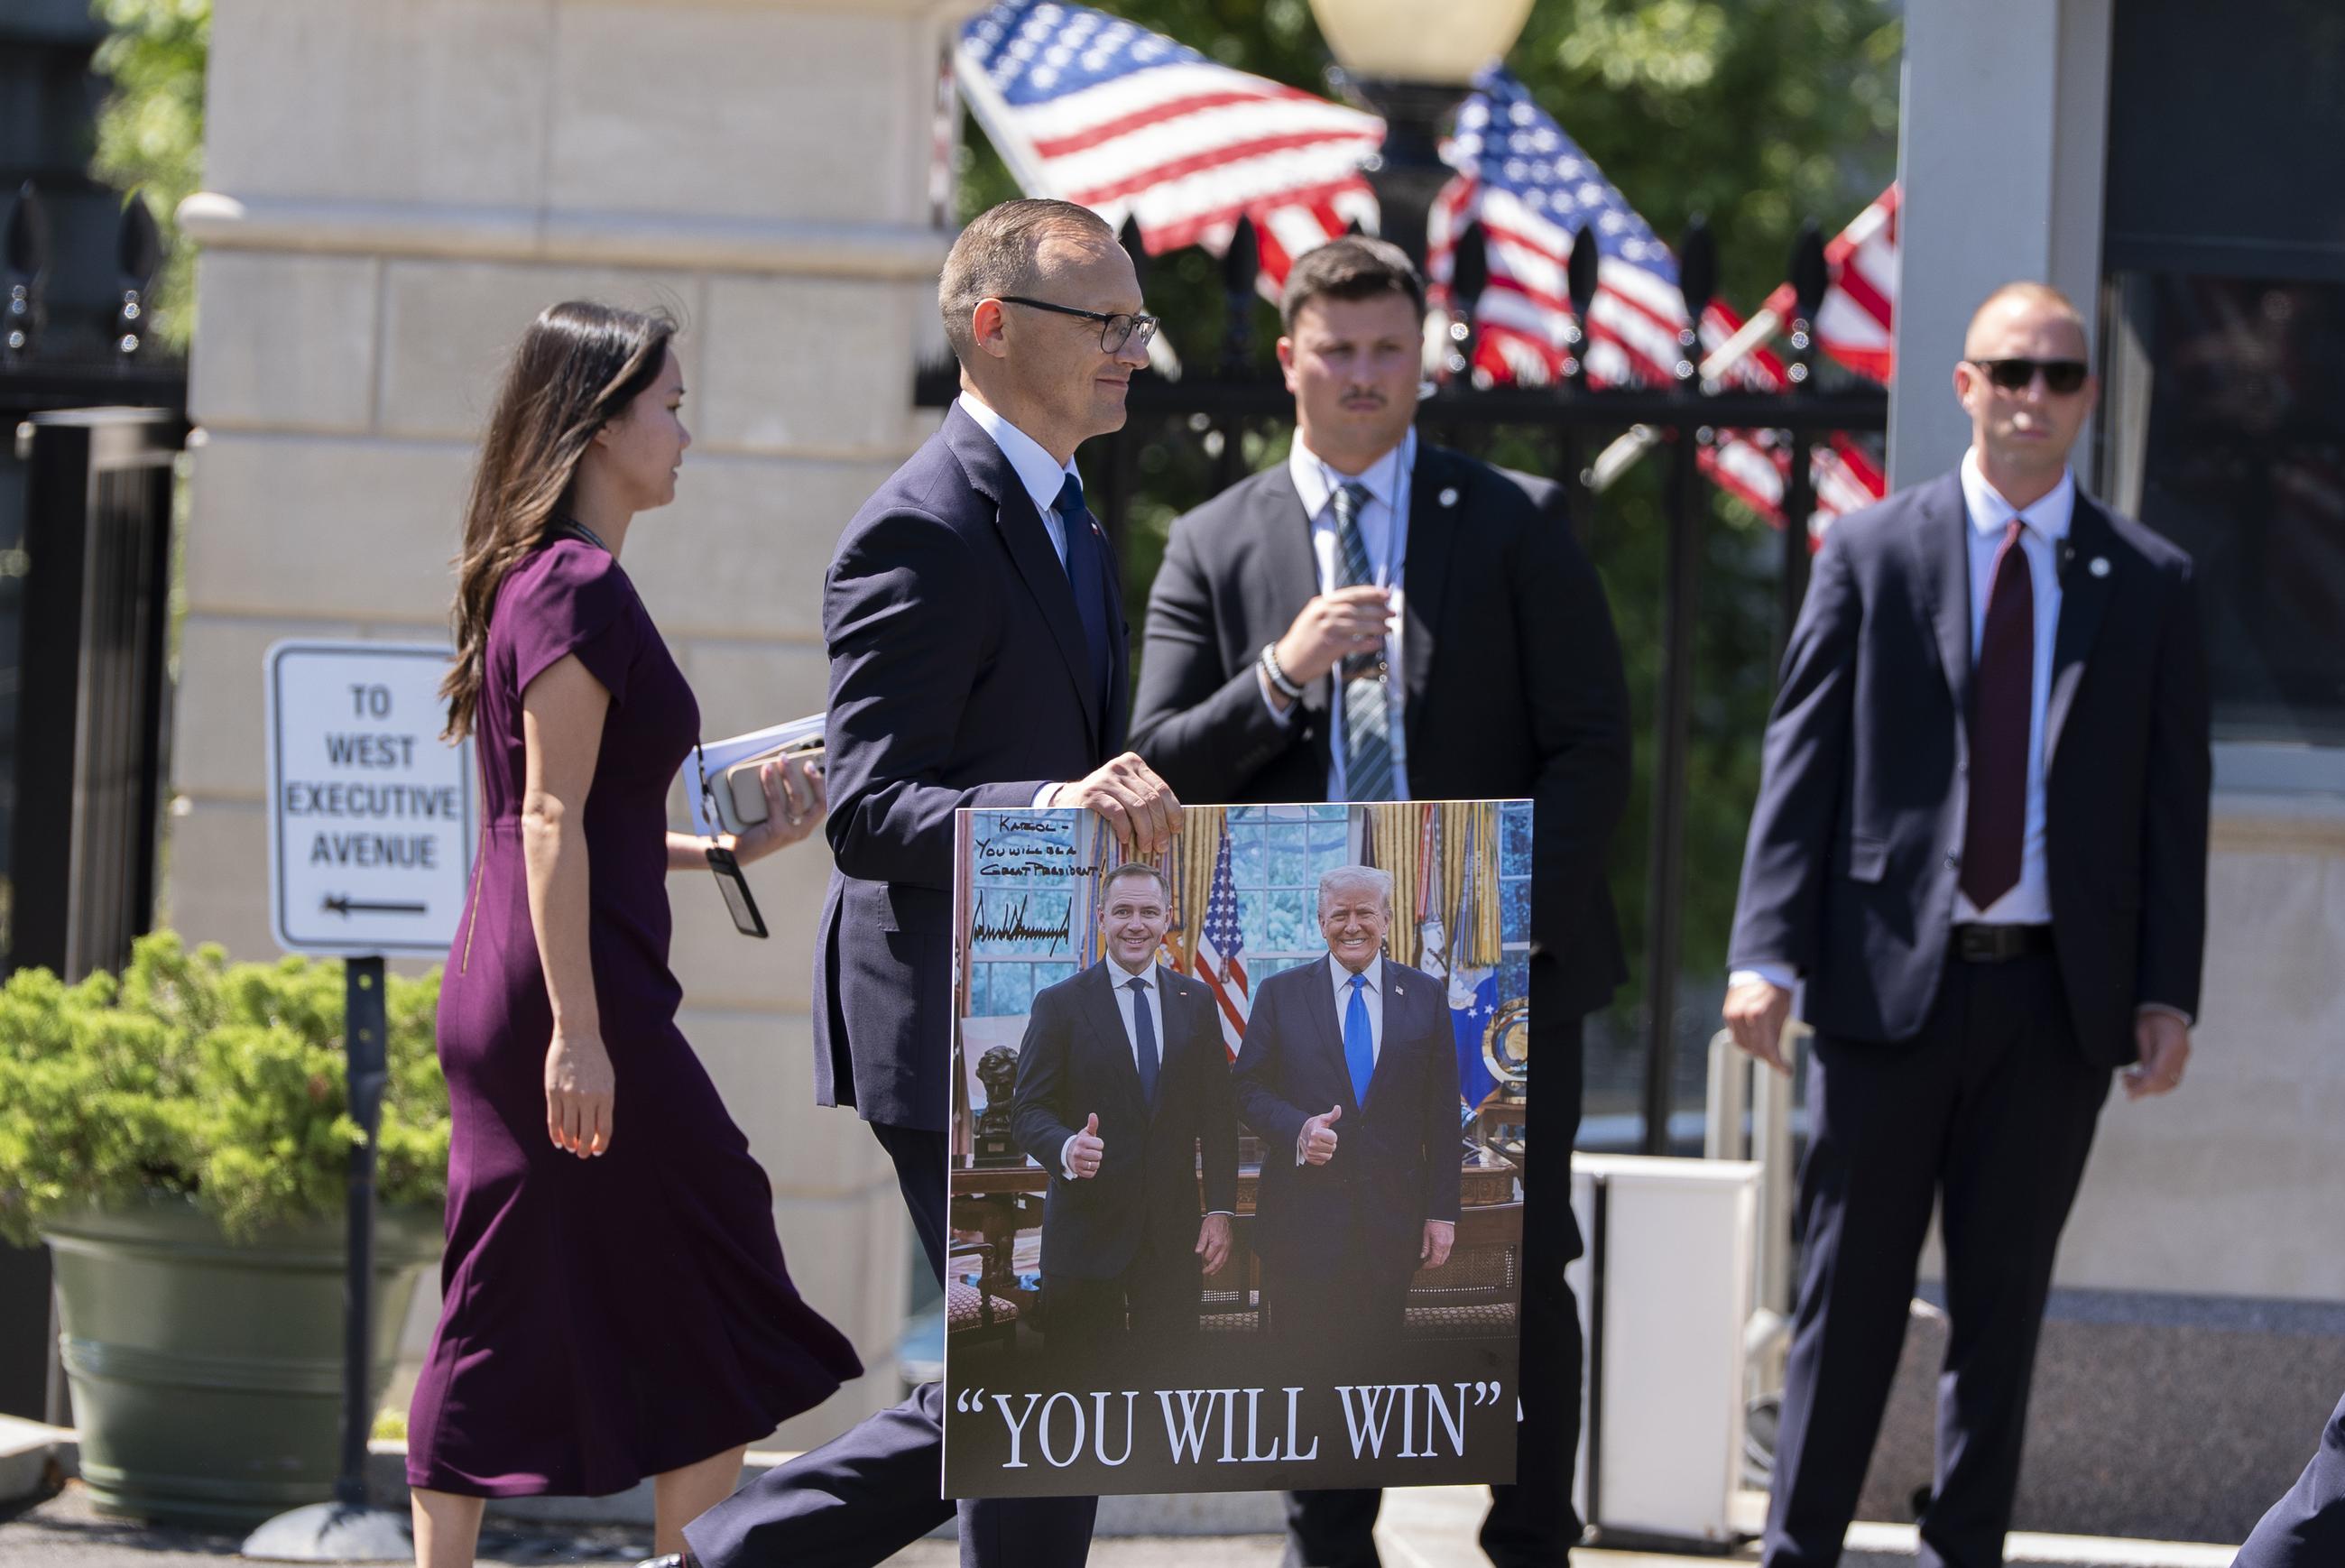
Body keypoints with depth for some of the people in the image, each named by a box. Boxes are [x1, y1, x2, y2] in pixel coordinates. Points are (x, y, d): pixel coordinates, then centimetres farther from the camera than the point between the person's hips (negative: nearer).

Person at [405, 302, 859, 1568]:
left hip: (494, 990, 9)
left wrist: (733, 848, 19)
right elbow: (553, 821, -17)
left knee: (497, 1324, 8)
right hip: (561, 986, -9)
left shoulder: (535, 580, 17)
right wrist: (577, 1029, -20)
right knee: (712, 1317, -1)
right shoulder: (581, 587, -12)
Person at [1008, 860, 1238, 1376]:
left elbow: (1217, 1114, 10)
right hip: (1086, 1231, -2)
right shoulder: (1059, 1005, 2)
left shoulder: (1196, 1002, 11)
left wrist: (1220, 1210, 2)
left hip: (1172, 1231, 2)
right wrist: (1066, 1148, -25)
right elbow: (1028, 1111, -3)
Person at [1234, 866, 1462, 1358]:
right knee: (1300, 1363, -1)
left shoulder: (1425, 996, 7)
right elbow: (1249, 1090, 4)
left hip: (1391, 1220, 1)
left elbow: (1442, 1113, 7)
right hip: (1303, 1217, -1)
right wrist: (1297, 1129, -17)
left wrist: (1442, 1212, 2)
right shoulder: (1280, 994, 5)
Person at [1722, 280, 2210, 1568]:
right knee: (1849, 1292, 1)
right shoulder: (1869, 554, 4)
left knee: (2003, 1301, 6)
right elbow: (1802, 766, 0)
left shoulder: (2148, 583, 7)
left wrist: (2168, 990, -2)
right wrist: (1767, 951, -10)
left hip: (2059, 992, 1)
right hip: (1890, 977, -1)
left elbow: (2175, 799, 6)